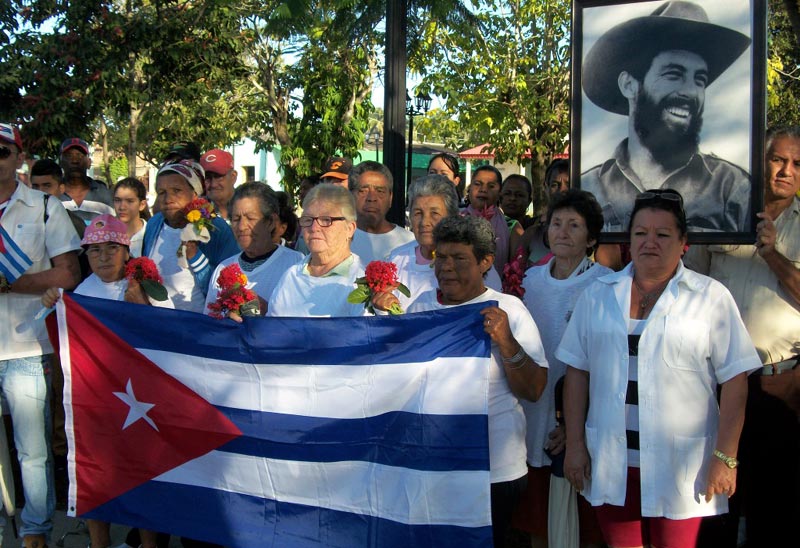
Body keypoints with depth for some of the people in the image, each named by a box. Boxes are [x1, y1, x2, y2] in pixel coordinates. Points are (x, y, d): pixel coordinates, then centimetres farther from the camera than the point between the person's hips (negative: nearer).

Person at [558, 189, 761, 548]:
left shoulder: (711, 297, -1)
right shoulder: (597, 295, 8)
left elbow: (735, 380, -3)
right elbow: (577, 371, 8)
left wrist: (725, 457, -7)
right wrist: (574, 444, 4)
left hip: (681, 465, -2)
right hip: (611, 461, 3)